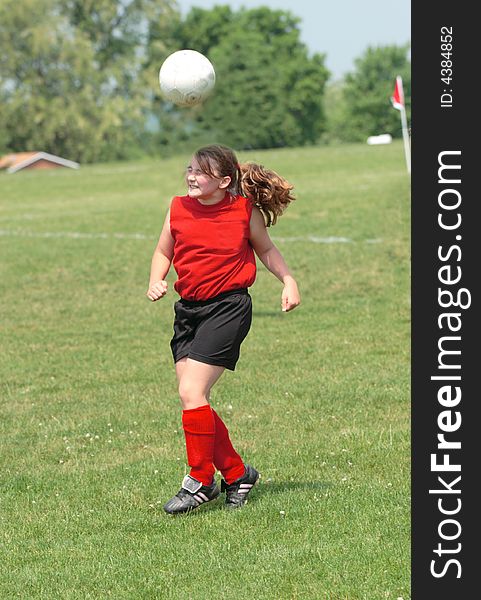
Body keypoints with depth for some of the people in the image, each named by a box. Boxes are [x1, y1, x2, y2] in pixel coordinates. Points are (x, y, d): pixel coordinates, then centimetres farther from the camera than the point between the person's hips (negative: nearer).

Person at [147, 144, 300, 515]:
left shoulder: (245, 211, -3)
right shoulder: (179, 209, 4)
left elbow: (266, 250, 13)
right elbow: (163, 252, 17)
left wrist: (289, 281, 0)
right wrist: (156, 282, -2)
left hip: (228, 307, -5)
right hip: (188, 310, 5)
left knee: (191, 392, -15)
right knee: (192, 398, 2)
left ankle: (200, 481, -2)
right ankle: (236, 473, 19)